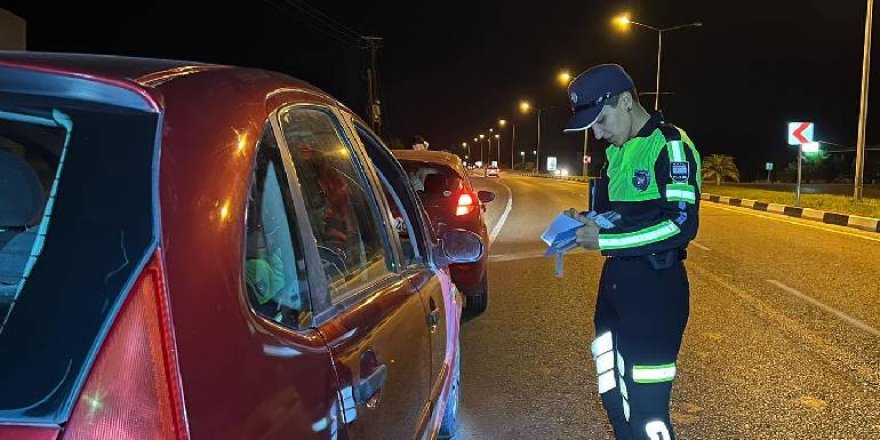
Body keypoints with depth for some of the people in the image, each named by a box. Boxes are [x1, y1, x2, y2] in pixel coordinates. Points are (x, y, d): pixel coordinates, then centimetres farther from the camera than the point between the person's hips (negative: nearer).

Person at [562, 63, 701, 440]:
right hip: (615, 280, 9)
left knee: (646, 407, -3)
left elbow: (682, 224, -21)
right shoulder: (616, 151, 14)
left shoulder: (670, 145, -12)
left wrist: (605, 240, -19)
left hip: (655, 285, -8)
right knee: (613, 395, 18)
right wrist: (586, 221, 2)